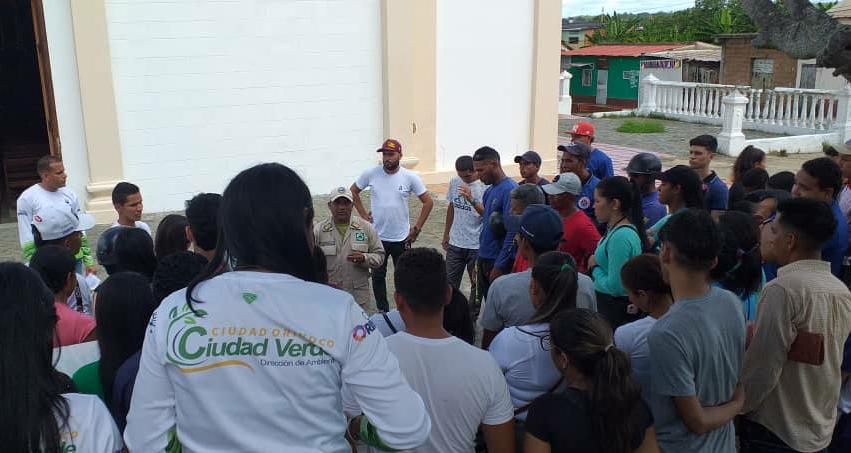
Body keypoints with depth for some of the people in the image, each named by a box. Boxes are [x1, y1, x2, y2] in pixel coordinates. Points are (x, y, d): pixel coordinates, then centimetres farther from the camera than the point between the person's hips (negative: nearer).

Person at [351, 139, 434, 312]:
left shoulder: (410, 177, -11)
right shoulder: (370, 174, -8)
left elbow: (428, 202, -4)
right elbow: (353, 192, 8)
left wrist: (417, 228, -6)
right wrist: (363, 214, 0)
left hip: (402, 238, -1)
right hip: (377, 237, 1)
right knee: (378, 276, 14)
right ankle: (382, 311, 30)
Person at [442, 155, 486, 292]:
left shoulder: (484, 187, -15)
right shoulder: (454, 183, 2)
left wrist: (472, 200, -37)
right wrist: (446, 233, 19)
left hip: (476, 245, -5)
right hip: (455, 243, 5)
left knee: (477, 282, 10)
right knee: (450, 282, 11)